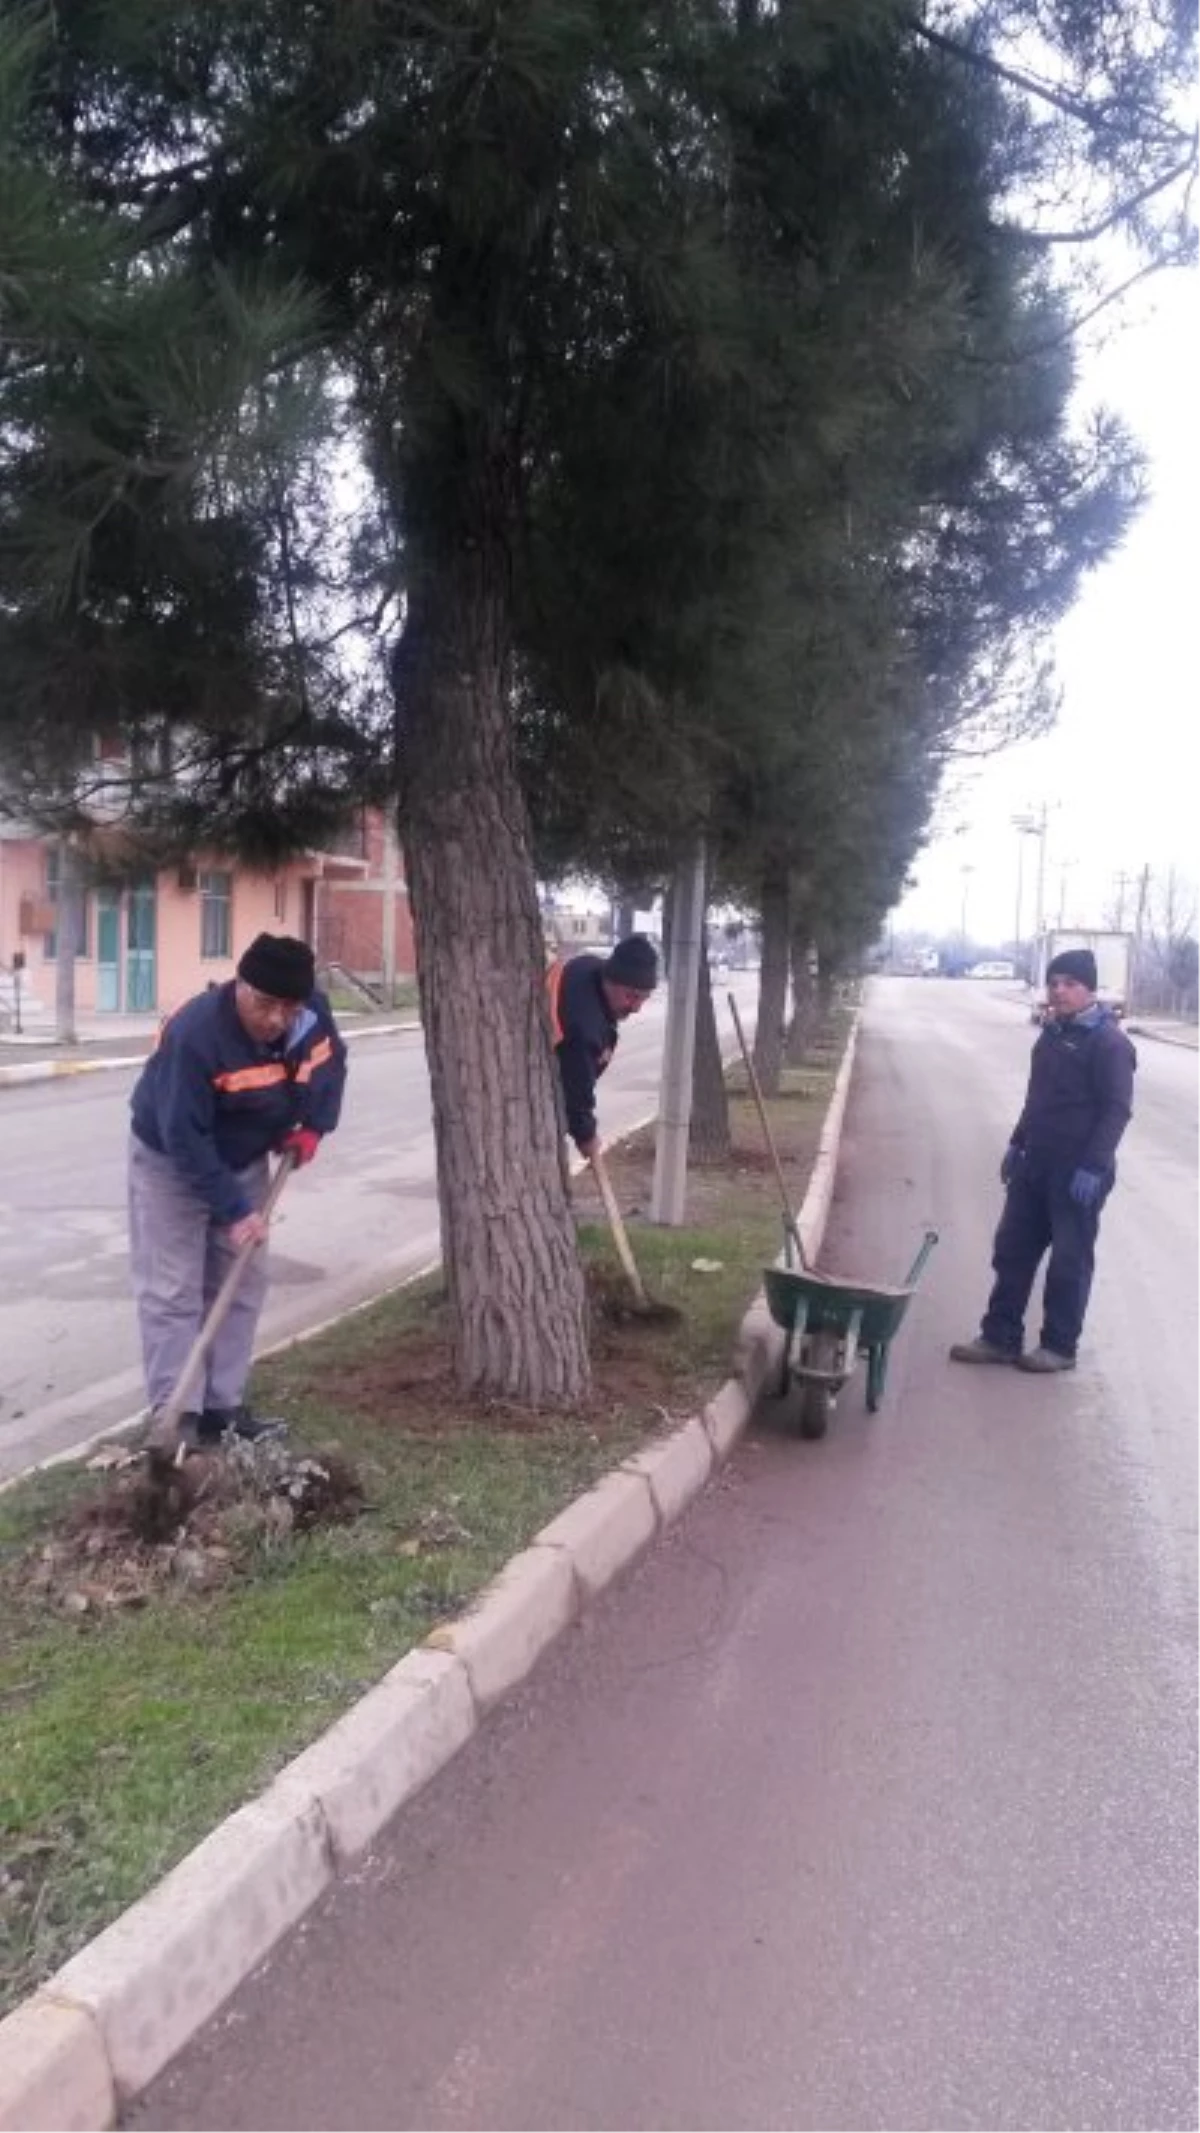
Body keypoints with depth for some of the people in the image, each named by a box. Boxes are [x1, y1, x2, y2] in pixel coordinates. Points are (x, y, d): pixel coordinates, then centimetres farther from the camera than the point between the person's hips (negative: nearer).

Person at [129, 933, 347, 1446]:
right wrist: (234, 1209, -33)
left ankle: (224, 1406, 19)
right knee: (172, 1292, -6)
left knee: (242, 1286, 9)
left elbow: (332, 1062, 5)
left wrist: (313, 1127, -10)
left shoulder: (314, 1013, -19)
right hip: (170, 1162, -6)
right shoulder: (195, 1034, -37)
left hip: (244, 1160, 6)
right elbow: (185, 1139, -34)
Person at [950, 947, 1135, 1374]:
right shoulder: (1053, 1032, 12)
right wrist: (1017, 1143, 20)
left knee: (1069, 1261, 3)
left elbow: (1117, 1110, -18)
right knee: (1012, 1250, 10)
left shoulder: (1109, 1041, -14)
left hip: (1079, 1172, -8)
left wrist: (1093, 1166, -22)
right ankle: (1000, 1337, 19)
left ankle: (1060, 1347, 15)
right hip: (1036, 1164, 8)